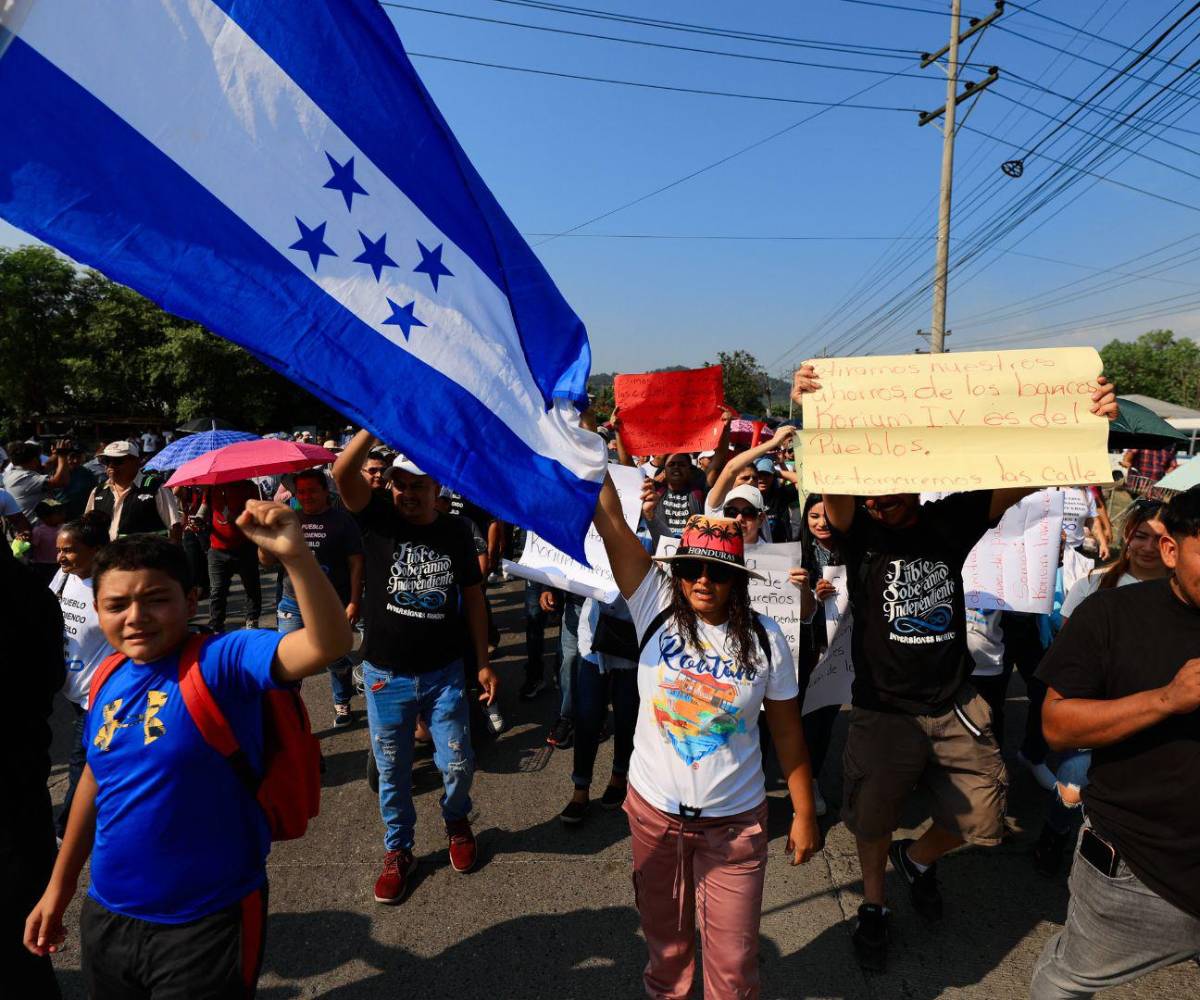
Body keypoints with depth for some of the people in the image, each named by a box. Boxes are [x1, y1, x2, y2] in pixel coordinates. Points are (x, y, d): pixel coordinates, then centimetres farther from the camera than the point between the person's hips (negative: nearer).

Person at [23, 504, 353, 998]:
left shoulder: (222, 661, -21)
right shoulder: (107, 680, 0)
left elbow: (328, 645, -38)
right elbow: (97, 777, 14)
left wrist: (296, 555, -52)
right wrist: (59, 887, 19)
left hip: (207, 924, -6)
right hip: (106, 916, 6)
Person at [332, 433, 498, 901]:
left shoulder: (455, 531, -3)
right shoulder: (378, 518, -7)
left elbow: (472, 597, 4)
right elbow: (342, 472, -24)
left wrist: (483, 662, 3)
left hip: (444, 673, 1)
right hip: (385, 675, 0)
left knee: (458, 765, 7)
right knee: (392, 771, 14)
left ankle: (457, 822, 40)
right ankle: (398, 850, 37)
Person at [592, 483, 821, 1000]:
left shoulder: (764, 639, -10)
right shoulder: (656, 609, -11)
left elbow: (787, 732, -1)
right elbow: (610, 523, -19)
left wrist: (805, 815, 2)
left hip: (735, 822, -1)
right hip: (653, 811, 1)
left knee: (733, 956, 12)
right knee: (664, 935, 22)